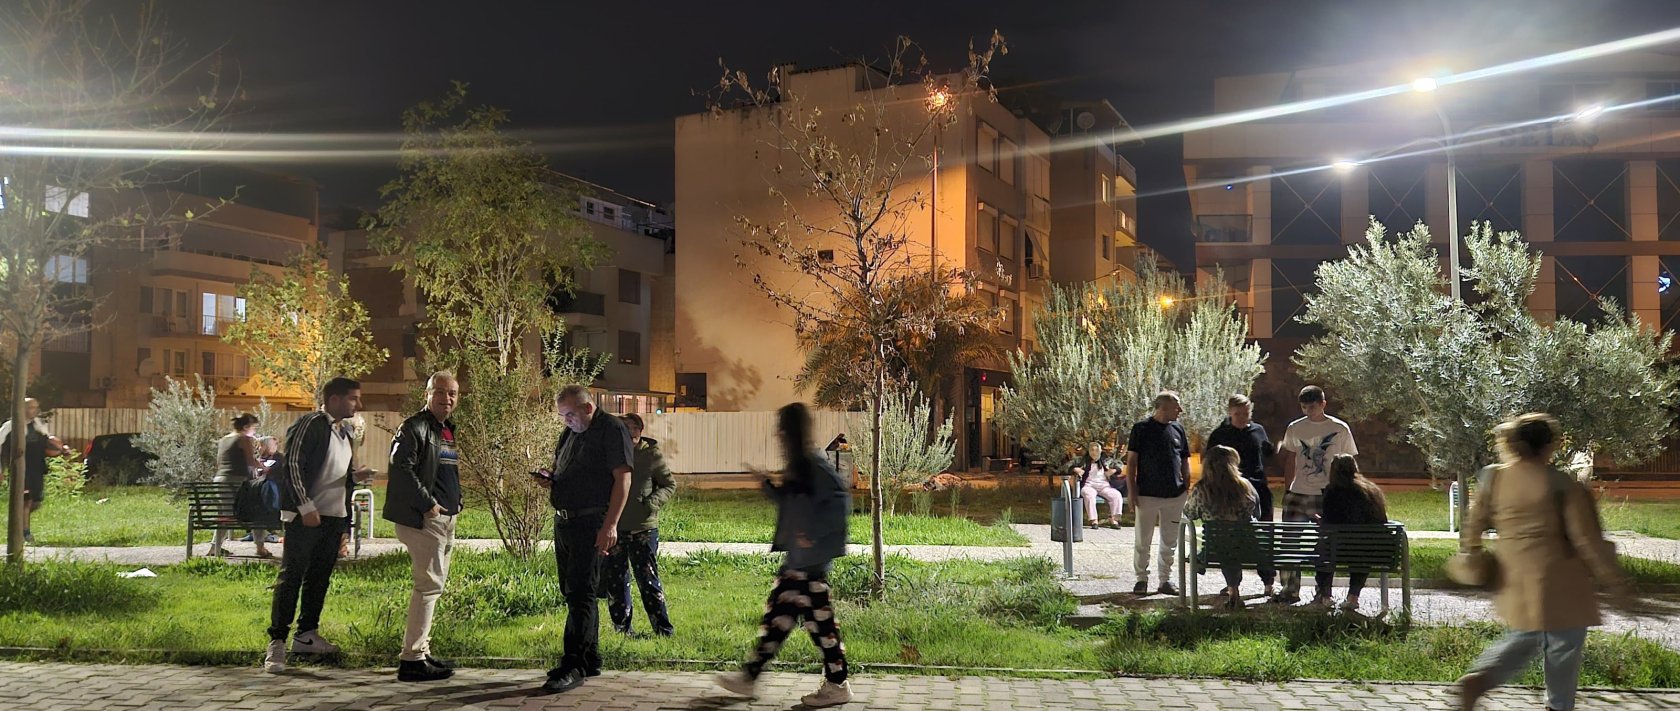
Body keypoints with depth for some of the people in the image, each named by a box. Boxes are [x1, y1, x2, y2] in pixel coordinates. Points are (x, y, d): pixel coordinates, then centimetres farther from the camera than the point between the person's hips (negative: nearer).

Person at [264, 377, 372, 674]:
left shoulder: (345, 431, 16)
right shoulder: (310, 425, -10)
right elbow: (292, 466, -15)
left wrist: (354, 475, 6)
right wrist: (306, 507, -19)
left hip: (334, 515, 8)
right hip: (306, 515, -8)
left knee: (319, 577, 12)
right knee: (291, 576, -6)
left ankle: (306, 635, 22)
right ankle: (276, 642, -3)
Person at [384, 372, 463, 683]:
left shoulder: (448, 431, 18)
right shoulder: (414, 428, -11)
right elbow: (402, 469, -21)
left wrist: (455, 504, 13)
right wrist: (428, 505, -20)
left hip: (445, 519, 10)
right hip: (423, 518, -10)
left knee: (434, 584, 14)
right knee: (429, 584, -10)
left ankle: (421, 651, 24)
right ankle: (412, 659, -5)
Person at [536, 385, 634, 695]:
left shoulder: (612, 429, -8)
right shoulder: (571, 433, 17)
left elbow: (622, 478, -15)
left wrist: (610, 524, -22)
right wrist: (551, 481, 3)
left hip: (590, 523, -9)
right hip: (564, 521, 9)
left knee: (580, 593, -11)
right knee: (573, 592, 13)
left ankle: (574, 666, -10)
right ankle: (590, 659, 22)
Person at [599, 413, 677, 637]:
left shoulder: (652, 454, -1)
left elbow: (670, 484, 6)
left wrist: (653, 501, -12)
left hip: (644, 527, -3)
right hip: (614, 527, 3)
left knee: (648, 580, -2)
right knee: (615, 580, 8)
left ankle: (663, 629, 7)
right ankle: (621, 628, 21)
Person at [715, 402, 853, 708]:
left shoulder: (814, 465, -16)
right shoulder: (797, 466, 13)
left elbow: (841, 499, -22)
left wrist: (814, 532, -23)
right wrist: (768, 485, 10)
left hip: (810, 557, -10)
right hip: (796, 557, 10)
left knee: (819, 619, -2)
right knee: (777, 616, 12)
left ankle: (837, 685, 9)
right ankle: (749, 676, 19)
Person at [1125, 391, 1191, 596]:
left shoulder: (1178, 429, 8)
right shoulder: (1141, 429, -5)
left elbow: (1185, 461, 15)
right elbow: (1131, 462, -4)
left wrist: (1187, 488, 8)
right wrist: (1132, 492, -8)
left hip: (1175, 495, 4)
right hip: (1147, 495, -4)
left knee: (1170, 541, 10)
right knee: (1142, 541, 2)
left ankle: (1166, 580, 20)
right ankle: (1142, 579, 14)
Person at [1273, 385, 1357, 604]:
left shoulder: (1340, 429, -2)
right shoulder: (1295, 428, 5)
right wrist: (1287, 490, 10)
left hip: (1328, 496, -2)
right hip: (1298, 494, 2)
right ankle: (1290, 590, 6)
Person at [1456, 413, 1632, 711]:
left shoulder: (1495, 478, 0)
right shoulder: (1563, 485, -14)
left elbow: (1474, 524, 9)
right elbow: (1588, 540, -12)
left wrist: (1472, 550, 27)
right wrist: (1615, 581, -2)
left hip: (1514, 582, 6)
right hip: (1557, 582, -6)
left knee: (1523, 639, 19)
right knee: (1563, 646, 11)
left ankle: (1478, 678, -2)